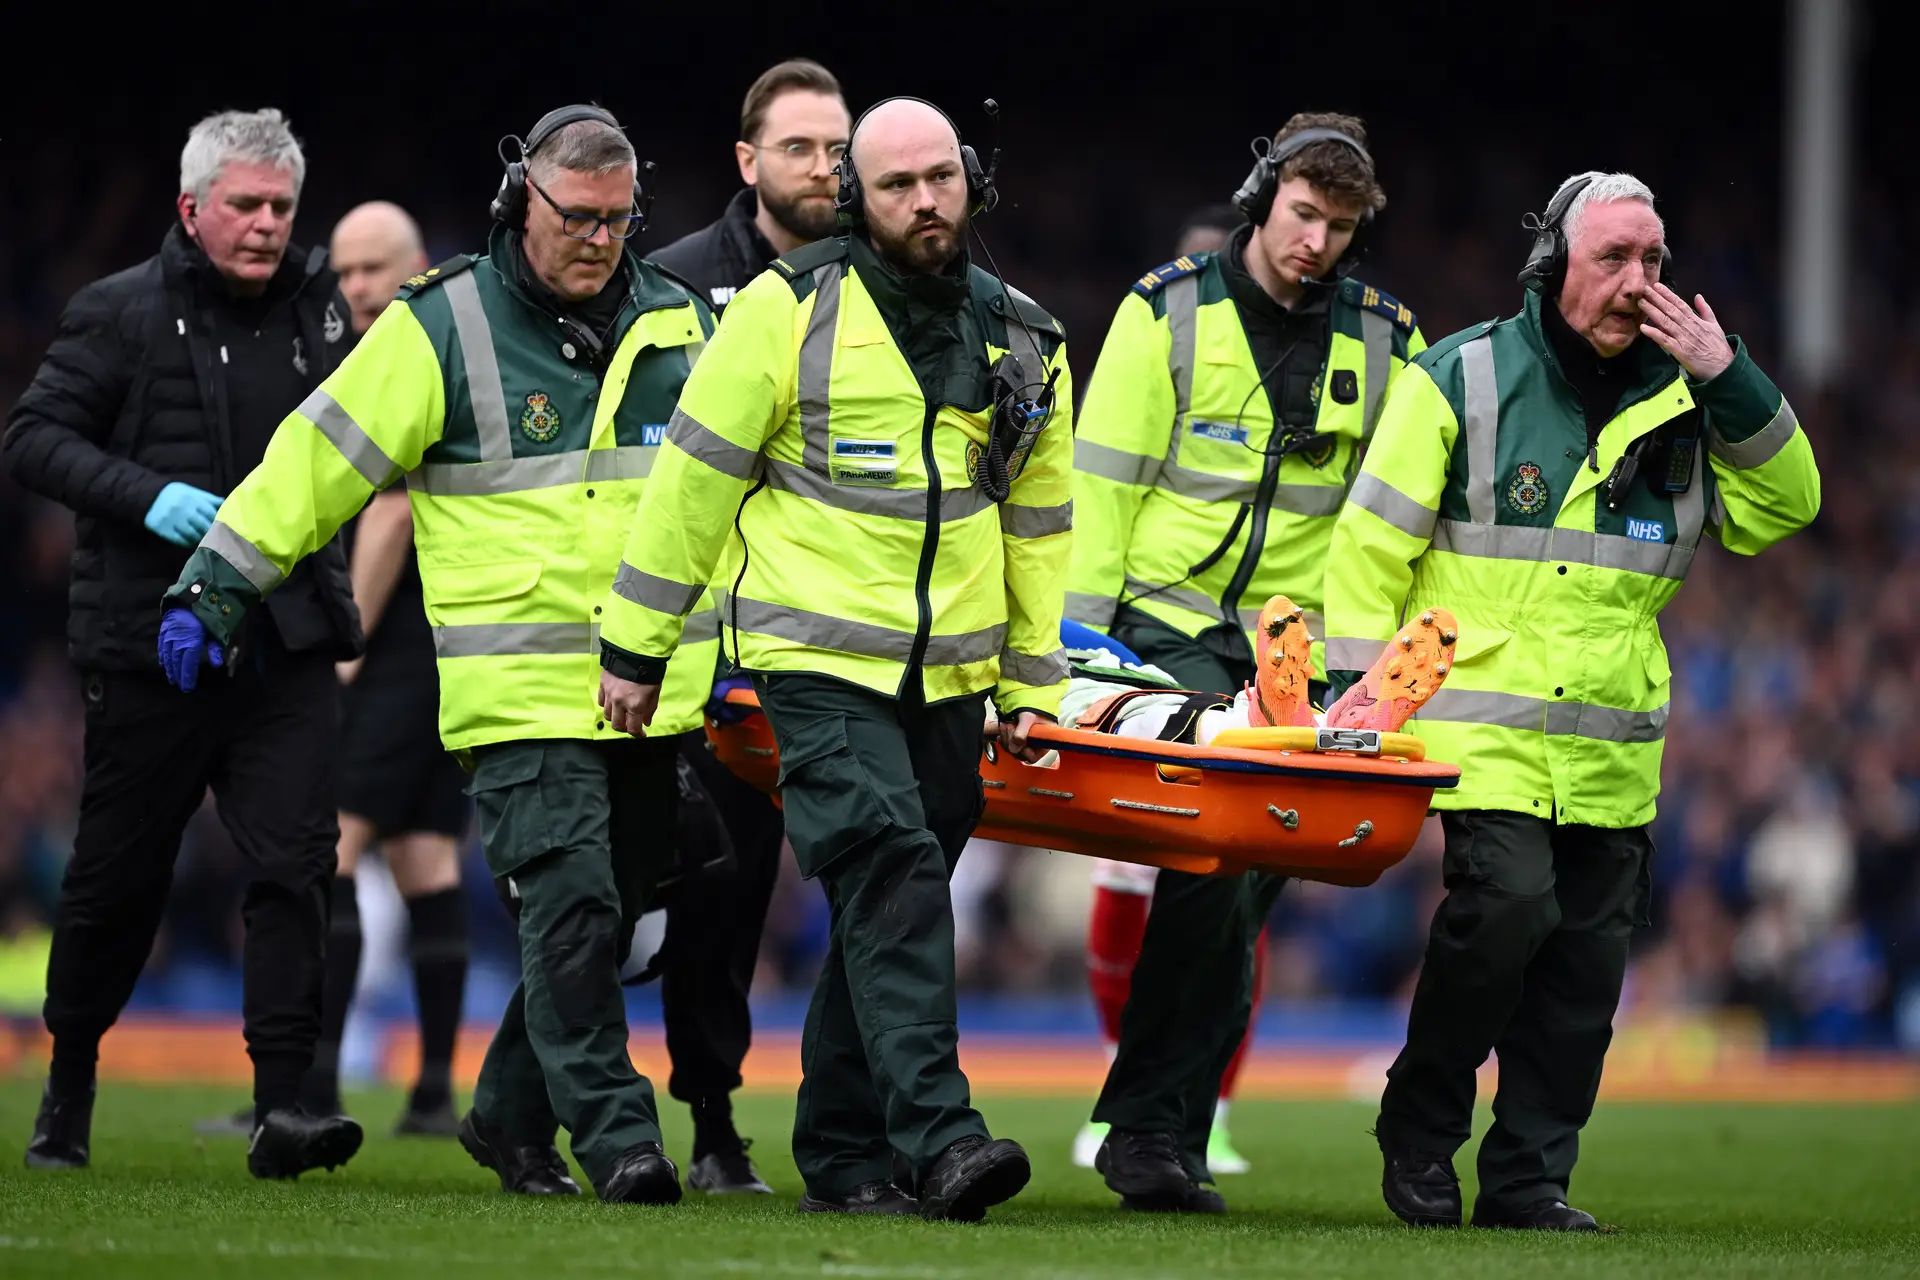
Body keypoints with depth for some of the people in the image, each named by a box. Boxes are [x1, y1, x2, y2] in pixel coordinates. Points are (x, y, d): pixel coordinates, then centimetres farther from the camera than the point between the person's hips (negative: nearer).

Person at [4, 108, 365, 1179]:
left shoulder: (318, 310, 10)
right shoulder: (121, 314, -2)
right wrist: (146, 498, -17)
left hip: (289, 646, 3)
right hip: (150, 639, -3)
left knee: (296, 866, -11)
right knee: (120, 878, 7)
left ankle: (283, 1107, -14)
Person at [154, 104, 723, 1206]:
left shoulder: (678, 326, 11)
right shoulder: (441, 331, -4)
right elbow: (318, 459, -2)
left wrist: (734, 621, 26)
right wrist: (215, 586, -4)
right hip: (521, 693, -5)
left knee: (604, 917, 10)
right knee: (569, 907, -15)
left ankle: (514, 1117, 26)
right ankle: (616, 1140, -12)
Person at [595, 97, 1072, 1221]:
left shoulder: (1024, 344, 10)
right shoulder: (791, 309, -5)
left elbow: (1039, 522, 19)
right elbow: (695, 478, -1)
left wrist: (1036, 685, 17)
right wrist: (635, 647, 0)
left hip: (951, 671, 5)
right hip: (818, 658, -5)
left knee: (887, 910, 9)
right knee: (891, 874, -20)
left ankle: (841, 1154, 17)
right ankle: (936, 1138, -28)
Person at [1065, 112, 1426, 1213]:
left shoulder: (1385, 341, 8)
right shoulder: (1169, 310, 1)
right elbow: (1105, 481, 1)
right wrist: (1085, 636, -4)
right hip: (1173, 626, -3)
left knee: (1241, 895, 0)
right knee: (1213, 858, -19)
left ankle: (1157, 1134, 7)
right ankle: (1154, 1126, -13)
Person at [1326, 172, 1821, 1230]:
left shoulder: (1677, 401, 12)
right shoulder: (1463, 379, -1)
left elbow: (1777, 510, 9)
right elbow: (1372, 539, 1)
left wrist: (1732, 386, -4)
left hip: (1612, 744, 5)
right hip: (1482, 728, -5)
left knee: (1587, 961, 3)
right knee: (1506, 901, -22)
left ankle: (1528, 1182, 14)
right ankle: (1420, 1129, -3)